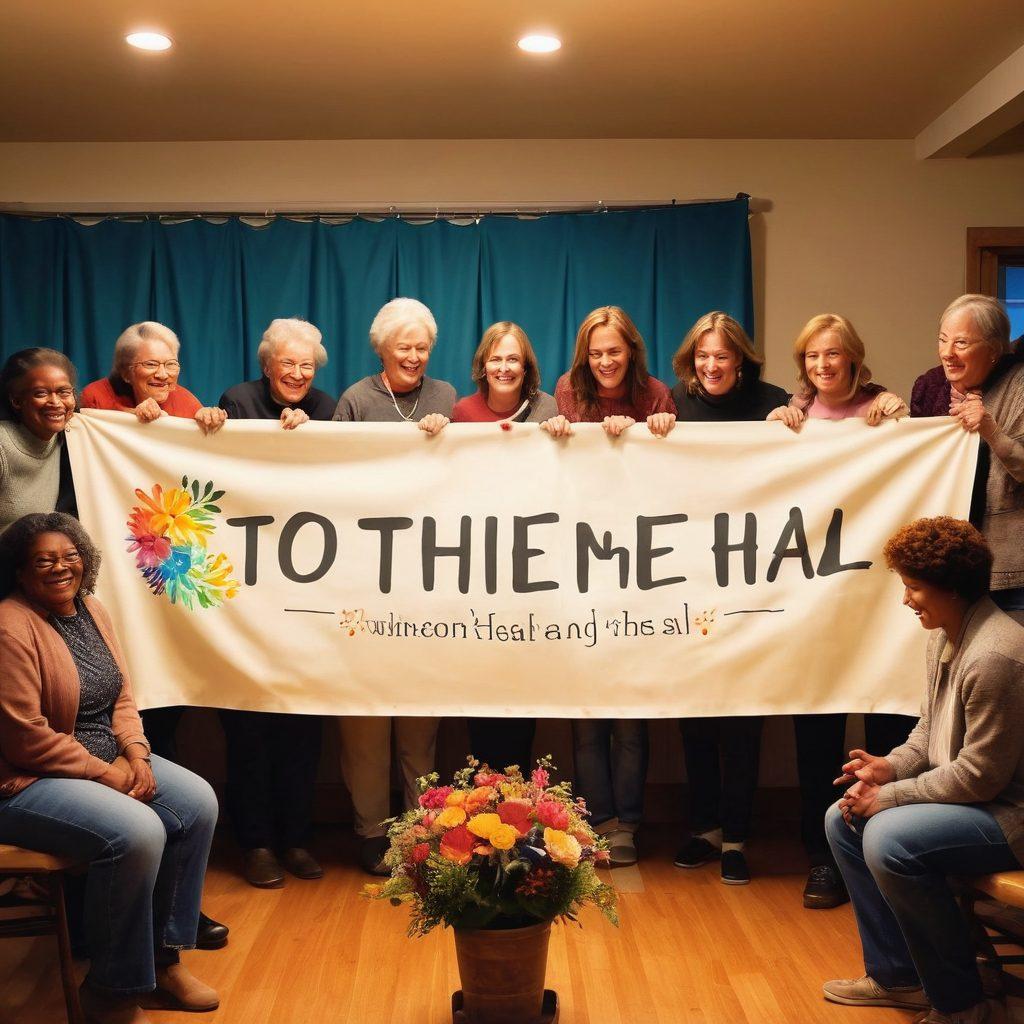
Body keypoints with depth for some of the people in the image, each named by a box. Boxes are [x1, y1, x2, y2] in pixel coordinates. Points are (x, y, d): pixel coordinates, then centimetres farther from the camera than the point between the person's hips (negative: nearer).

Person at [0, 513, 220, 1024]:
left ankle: (164, 958, 7)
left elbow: (120, 698, 11)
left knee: (198, 802, -5)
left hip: (108, 760, 9)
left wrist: (137, 754, -7)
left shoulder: (91, 610, 7)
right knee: (137, 833, -29)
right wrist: (107, 775, -17)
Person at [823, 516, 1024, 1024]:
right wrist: (889, 766, -3)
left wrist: (890, 796, -18)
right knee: (843, 820, 7)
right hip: (963, 794, 11)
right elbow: (929, 729, 16)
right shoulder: (944, 636, 5)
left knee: (888, 840, -29)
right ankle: (895, 974, 14)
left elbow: (981, 775, -25)